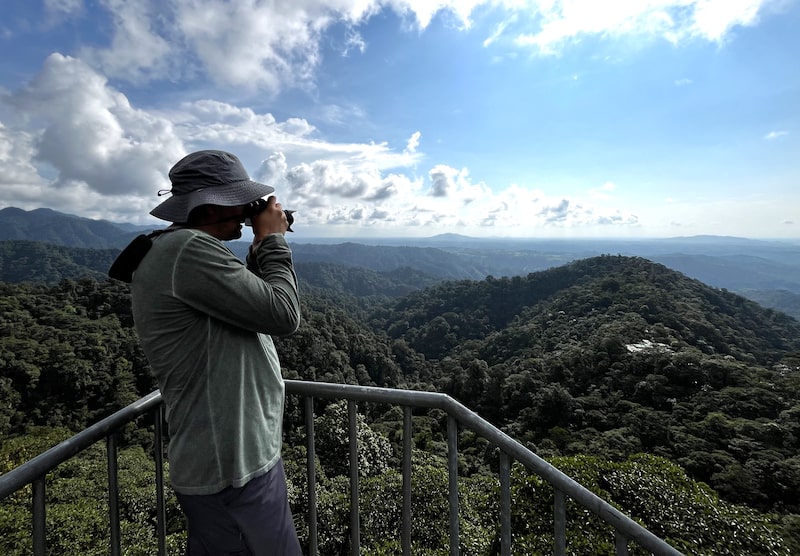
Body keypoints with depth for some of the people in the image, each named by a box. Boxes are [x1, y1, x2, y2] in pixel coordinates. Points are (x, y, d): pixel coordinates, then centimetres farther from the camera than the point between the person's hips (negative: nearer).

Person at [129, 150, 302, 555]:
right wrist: (273, 240, -10)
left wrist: (263, 247, 6)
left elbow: (250, 302, 15)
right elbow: (283, 316, -23)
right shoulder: (188, 248, -22)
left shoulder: (182, 248, 10)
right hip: (234, 470, -10)